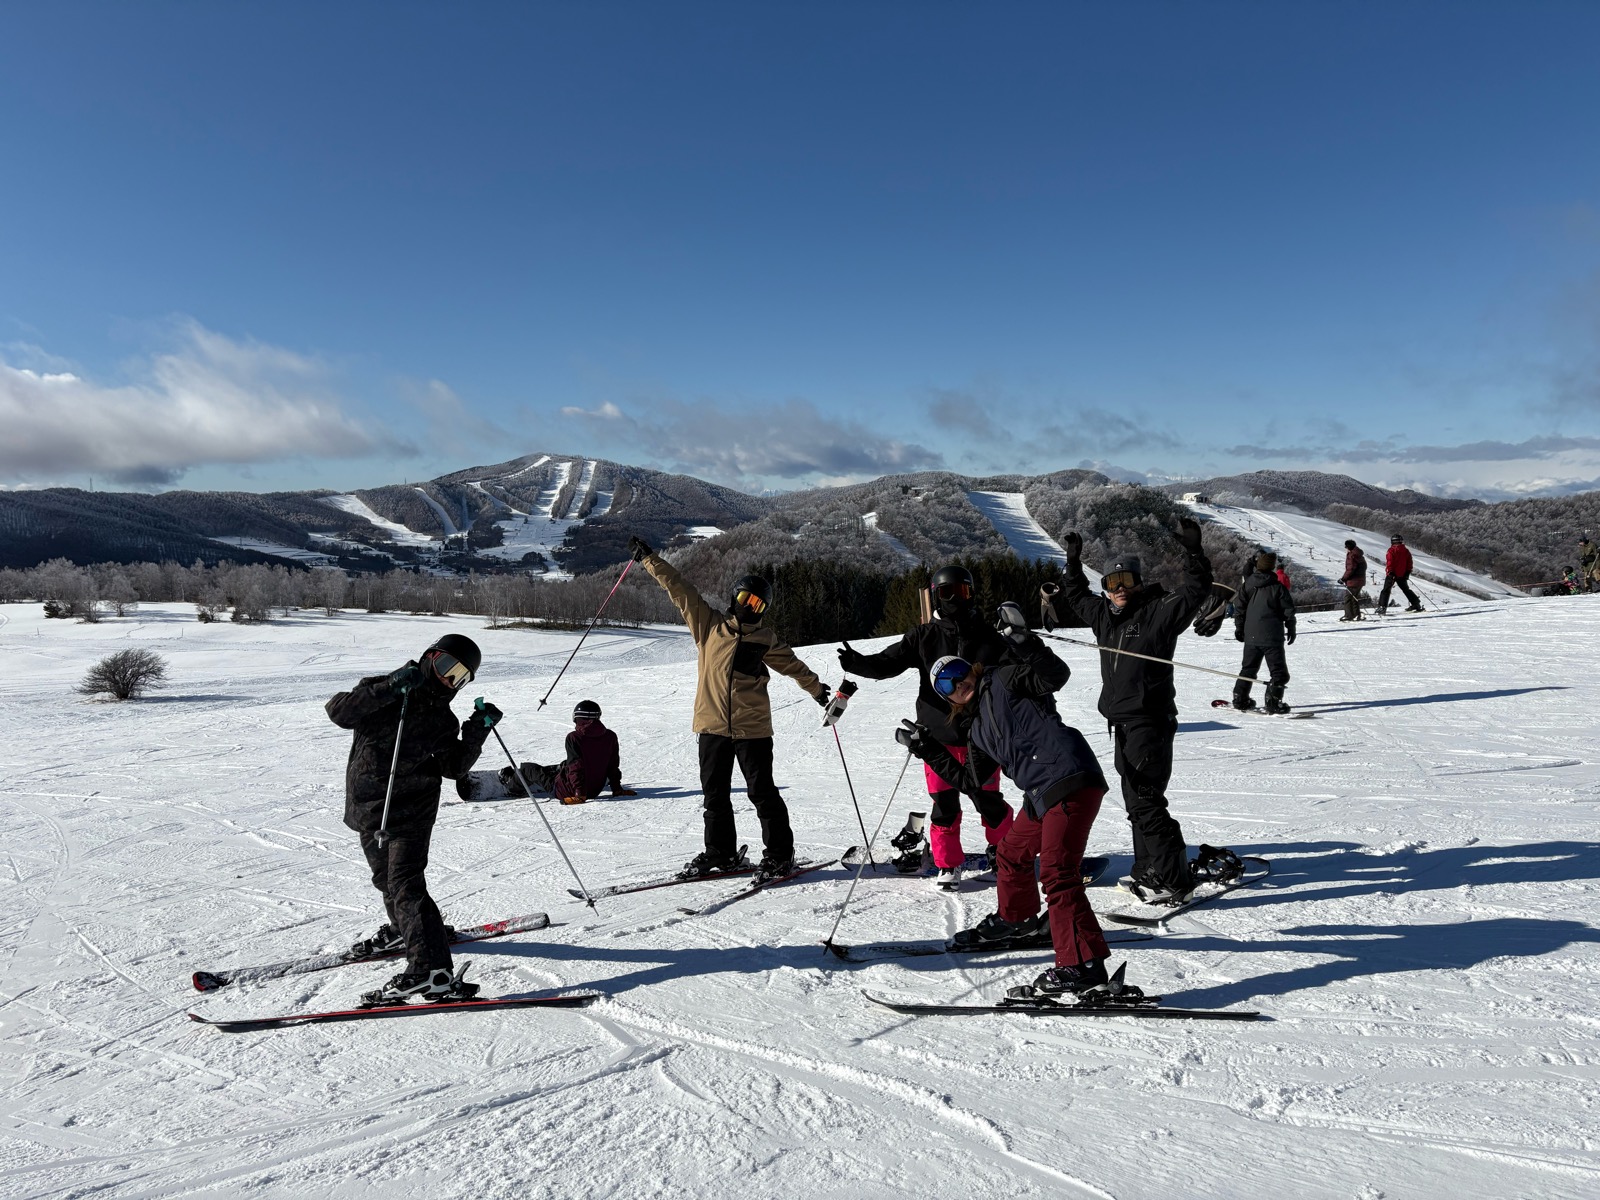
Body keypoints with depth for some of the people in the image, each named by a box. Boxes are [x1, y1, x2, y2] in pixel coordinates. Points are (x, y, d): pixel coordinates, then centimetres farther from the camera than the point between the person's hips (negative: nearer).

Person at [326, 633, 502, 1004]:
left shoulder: (443, 720, 5)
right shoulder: (381, 692, -7)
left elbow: (453, 767, 1)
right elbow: (340, 712, -23)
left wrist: (476, 733, -12)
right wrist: (388, 689, -32)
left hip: (411, 812, -1)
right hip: (368, 809, 2)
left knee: (405, 884, -16)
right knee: (386, 877, 22)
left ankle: (432, 970, -23)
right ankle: (403, 929, 49)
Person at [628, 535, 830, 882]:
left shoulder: (766, 640, 8)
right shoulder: (709, 624, 7)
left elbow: (792, 664, 25)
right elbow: (679, 588, 5)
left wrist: (816, 688, 35)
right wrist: (649, 559, 4)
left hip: (752, 728, -1)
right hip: (713, 725, 1)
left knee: (762, 792, 0)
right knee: (714, 793, 8)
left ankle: (779, 853, 12)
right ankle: (720, 853, 22)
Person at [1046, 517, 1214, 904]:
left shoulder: (1159, 612, -7)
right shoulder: (1105, 614, 14)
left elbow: (1195, 593, -16)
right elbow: (1077, 598, 30)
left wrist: (1193, 553, -24)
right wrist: (1073, 562, 28)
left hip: (1151, 722, -8)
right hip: (1122, 722, 9)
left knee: (1144, 801, -10)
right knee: (1136, 800, 15)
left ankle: (1174, 880, -3)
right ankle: (1148, 870, 27)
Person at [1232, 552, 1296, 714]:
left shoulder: (1247, 585, 2)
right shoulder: (1278, 587, -6)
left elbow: (1239, 608, 5)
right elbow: (1289, 610, -2)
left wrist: (1239, 628, 15)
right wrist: (1291, 630, 11)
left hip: (1251, 636, 4)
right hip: (1272, 637, -4)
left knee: (1248, 668, 18)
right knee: (1279, 671, 0)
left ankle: (1240, 698, 17)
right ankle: (1273, 702, -11)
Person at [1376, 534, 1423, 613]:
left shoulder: (1391, 550, -9)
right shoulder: (1406, 551, 7)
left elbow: (1389, 562, -15)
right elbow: (1409, 564, 8)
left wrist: (1389, 572, -12)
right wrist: (1407, 573, 15)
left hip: (1392, 574, -5)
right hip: (1402, 575, 5)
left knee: (1386, 590, -5)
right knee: (1406, 589, 20)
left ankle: (1382, 607, -17)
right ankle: (1416, 604, 24)